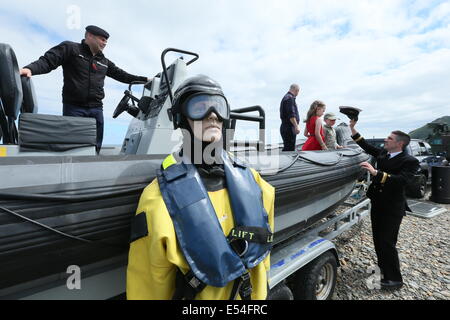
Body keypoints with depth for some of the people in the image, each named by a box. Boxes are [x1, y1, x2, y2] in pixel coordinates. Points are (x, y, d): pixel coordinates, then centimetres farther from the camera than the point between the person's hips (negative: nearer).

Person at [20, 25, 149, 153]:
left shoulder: (104, 62, 19)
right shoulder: (70, 48, 3)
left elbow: (121, 75, 24)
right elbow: (48, 61, -5)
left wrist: (144, 79, 21)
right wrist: (30, 69, -25)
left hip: (96, 109, 5)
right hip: (74, 108, -5)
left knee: (95, 147, 7)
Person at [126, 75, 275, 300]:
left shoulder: (251, 179, -11)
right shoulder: (159, 199, -25)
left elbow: (263, 250, 2)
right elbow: (148, 286, -16)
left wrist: (259, 293, 11)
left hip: (254, 293, 4)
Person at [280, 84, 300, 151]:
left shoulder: (286, 97, 21)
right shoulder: (290, 98, -12)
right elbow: (291, 115, -22)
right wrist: (296, 126, -22)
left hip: (285, 127, 11)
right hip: (289, 128, -10)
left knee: (287, 149, 14)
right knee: (290, 149, -9)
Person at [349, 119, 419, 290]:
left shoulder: (409, 161, -16)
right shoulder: (383, 153, 4)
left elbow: (401, 180, -31)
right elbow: (367, 147, 17)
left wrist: (375, 172, -41)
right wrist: (353, 130, 12)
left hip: (392, 207, -7)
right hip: (377, 203, 7)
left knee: (387, 243, 0)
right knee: (378, 239, 18)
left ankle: (395, 279, 17)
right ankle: (383, 269, 36)